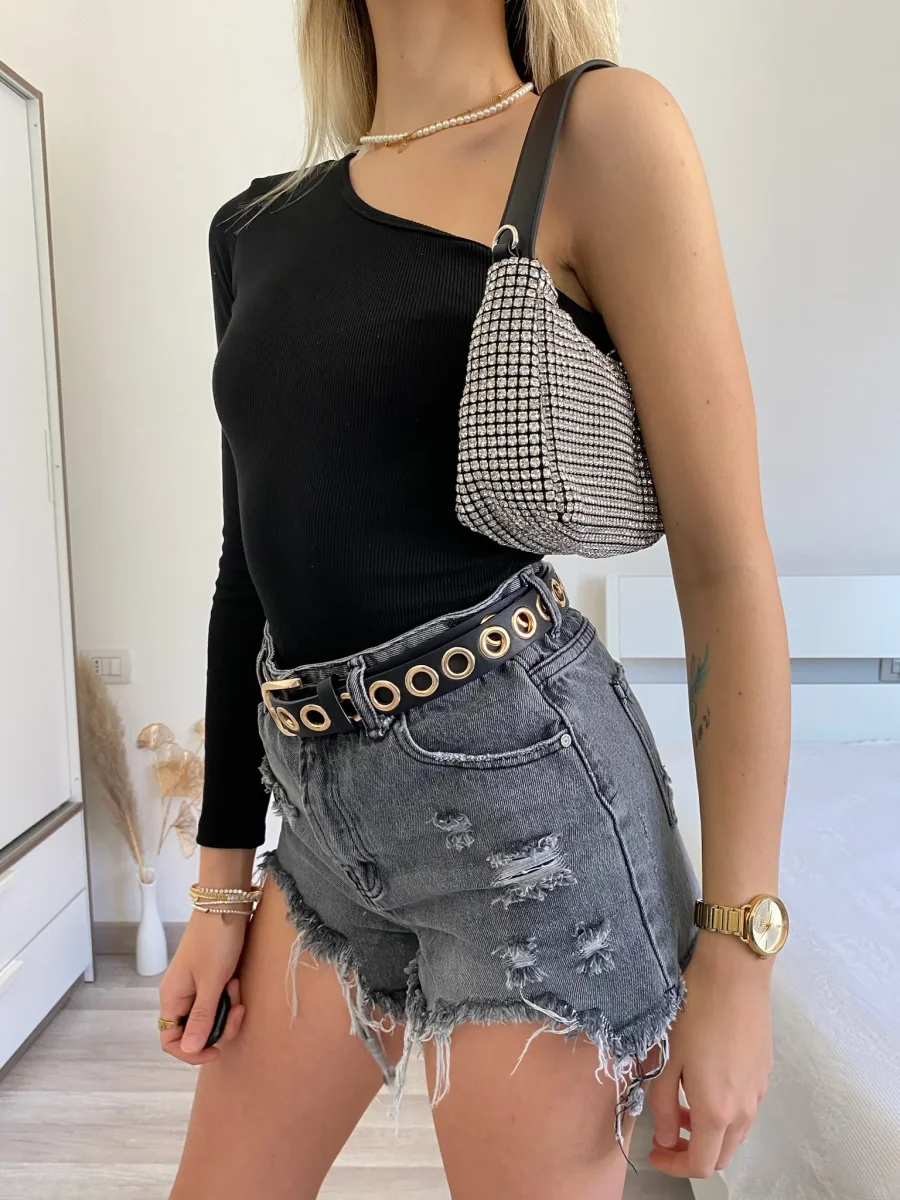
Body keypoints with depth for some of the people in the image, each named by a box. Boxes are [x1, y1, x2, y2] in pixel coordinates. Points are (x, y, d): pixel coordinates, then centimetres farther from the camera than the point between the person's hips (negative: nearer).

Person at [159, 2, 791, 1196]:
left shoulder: (599, 133, -5)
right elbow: (252, 566, 12)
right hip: (329, 822, 6)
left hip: (525, 784, -5)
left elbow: (725, 561, -9)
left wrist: (737, 948, -9)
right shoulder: (256, 223, 12)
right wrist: (223, 880, 14)